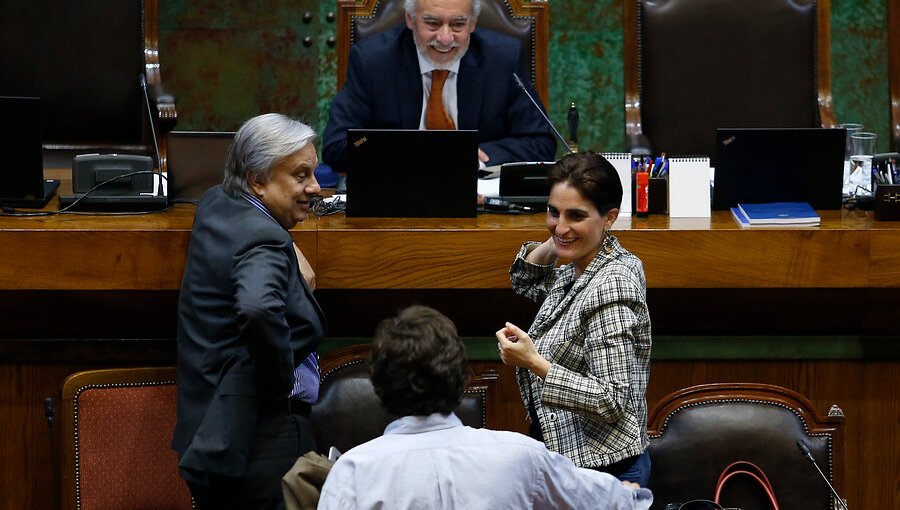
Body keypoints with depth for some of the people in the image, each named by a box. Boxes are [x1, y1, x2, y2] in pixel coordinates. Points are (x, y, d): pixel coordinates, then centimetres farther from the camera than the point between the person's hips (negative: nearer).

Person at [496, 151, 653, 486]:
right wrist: (555, 242, 6)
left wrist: (534, 362, -28)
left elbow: (616, 401, -25)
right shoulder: (579, 271, 4)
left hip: (602, 471, -9)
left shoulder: (611, 286, -23)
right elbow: (526, 282, 25)